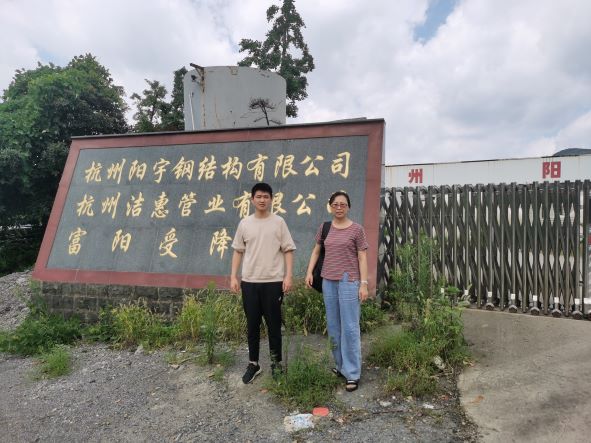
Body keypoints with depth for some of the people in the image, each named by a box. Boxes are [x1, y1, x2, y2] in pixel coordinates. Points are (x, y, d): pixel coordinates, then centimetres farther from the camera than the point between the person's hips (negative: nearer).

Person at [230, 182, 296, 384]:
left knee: (273, 324, 7)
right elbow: (238, 251, 10)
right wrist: (233, 277, 4)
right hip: (249, 281, 2)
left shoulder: (279, 222, -1)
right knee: (252, 324, 10)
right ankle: (253, 363, 25)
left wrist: (288, 276, -10)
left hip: (273, 281, -2)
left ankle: (276, 362, 24)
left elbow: (288, 250, -2)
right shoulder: (245, 223, 6)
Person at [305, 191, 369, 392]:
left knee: (349, 327, -4)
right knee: (333, 327, 12)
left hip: (349, 281, -4)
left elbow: (362, 258, -4)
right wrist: (309, 272, 4)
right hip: (329, 281, 5)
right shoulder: (324, 228, 8)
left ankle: (352, 373, 6)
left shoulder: (356, 229, -3)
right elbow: (316, 251, 17)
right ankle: (341, 365, 28)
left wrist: (364, 283, -10)